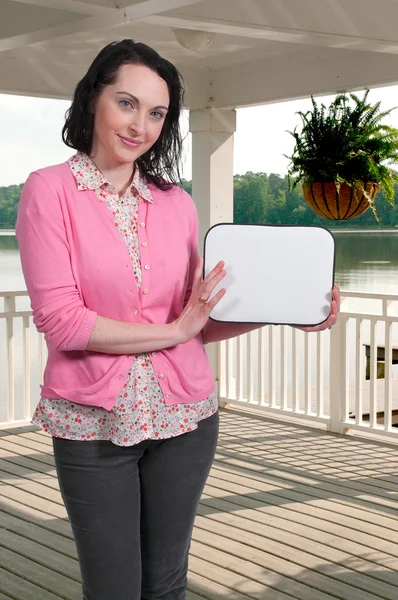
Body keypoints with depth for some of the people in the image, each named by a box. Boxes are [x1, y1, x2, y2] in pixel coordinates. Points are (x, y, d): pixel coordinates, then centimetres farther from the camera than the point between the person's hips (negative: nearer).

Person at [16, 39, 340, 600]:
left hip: (184, 416, 4)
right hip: (93, 423, -3)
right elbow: (59, 319, -13)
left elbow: (196, 322, 9)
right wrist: (173, 330, -12)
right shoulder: (50, 190, -5)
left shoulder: (177, 202, 7)